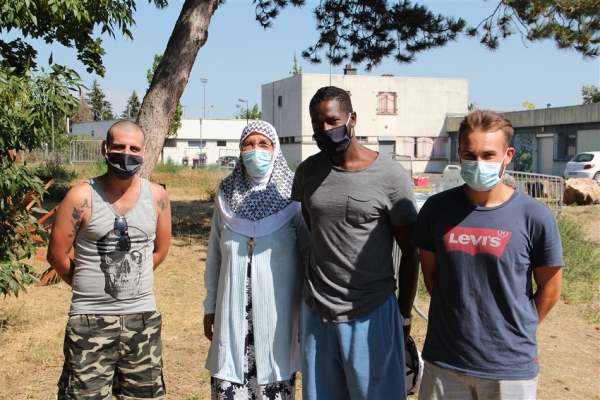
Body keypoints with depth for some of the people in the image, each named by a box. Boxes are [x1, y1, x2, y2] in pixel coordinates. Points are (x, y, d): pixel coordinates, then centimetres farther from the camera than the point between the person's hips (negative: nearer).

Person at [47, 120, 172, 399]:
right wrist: (87, 284, 9)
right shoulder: (82, 197, -8)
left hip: (143, 317, 3)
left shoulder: (157, 197, 1)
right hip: (90, 318, -3)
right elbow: (57, 254, -2)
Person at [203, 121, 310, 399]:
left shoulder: (292, 196, -4)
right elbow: (214, 256, 11)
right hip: (233, 311, 2)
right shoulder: (226, 194, 5)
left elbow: (310, 254, -1)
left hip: (278, 309, -2)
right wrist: (210, 306, 12)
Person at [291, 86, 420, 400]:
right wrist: (304, 301, 13)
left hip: (371, 316, -4)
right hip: (316, 315, 4)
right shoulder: (307, 172, 4)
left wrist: (405, 317, 0)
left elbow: (410, 252, -3)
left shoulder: (390, 175, -9)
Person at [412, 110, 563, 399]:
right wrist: (460, 321, 9)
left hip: (510, 367, -2)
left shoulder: (535, 216, -10)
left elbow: (549, 289, 0)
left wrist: (515, 332, 4)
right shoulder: (437, 209, -4)